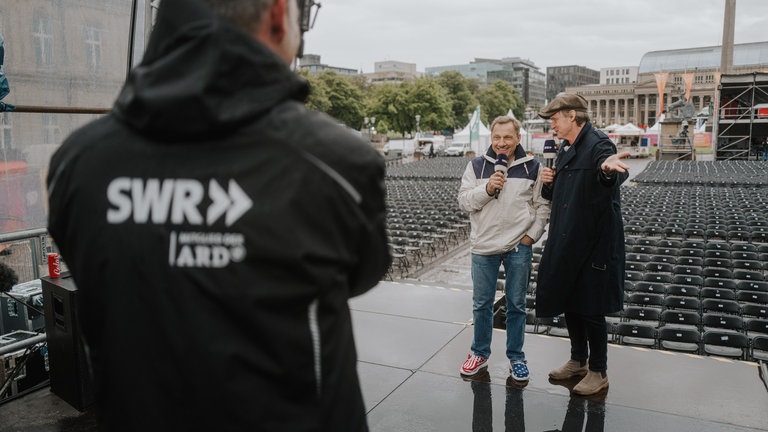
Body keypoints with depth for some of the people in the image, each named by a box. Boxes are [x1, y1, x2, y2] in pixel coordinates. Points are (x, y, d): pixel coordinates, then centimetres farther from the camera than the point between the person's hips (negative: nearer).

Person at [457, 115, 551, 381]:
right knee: (482, 304, 11)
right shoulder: (476, 166, 1)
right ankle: (480, 354, 28)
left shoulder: (532, 167, 1)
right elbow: (464, 202, -3)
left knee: (516, 304, 10)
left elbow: (542, 205, 4)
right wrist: (487, 188, -18)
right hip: (483, 247, 1)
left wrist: (532, 235, -4)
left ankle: (516, 357, 25)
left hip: (519, 247, 0)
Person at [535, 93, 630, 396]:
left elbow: (612, 177, -37)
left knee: (591, 308, 3)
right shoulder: (566, 149, 13)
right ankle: (578, 360, 35)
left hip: (592, 243, -8)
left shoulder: (598, 145, -15)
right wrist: (549, 183, -1)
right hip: (566, 241, 9)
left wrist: (609, 170, -60)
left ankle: (598, 372, 21)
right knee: (569, 303, 17)